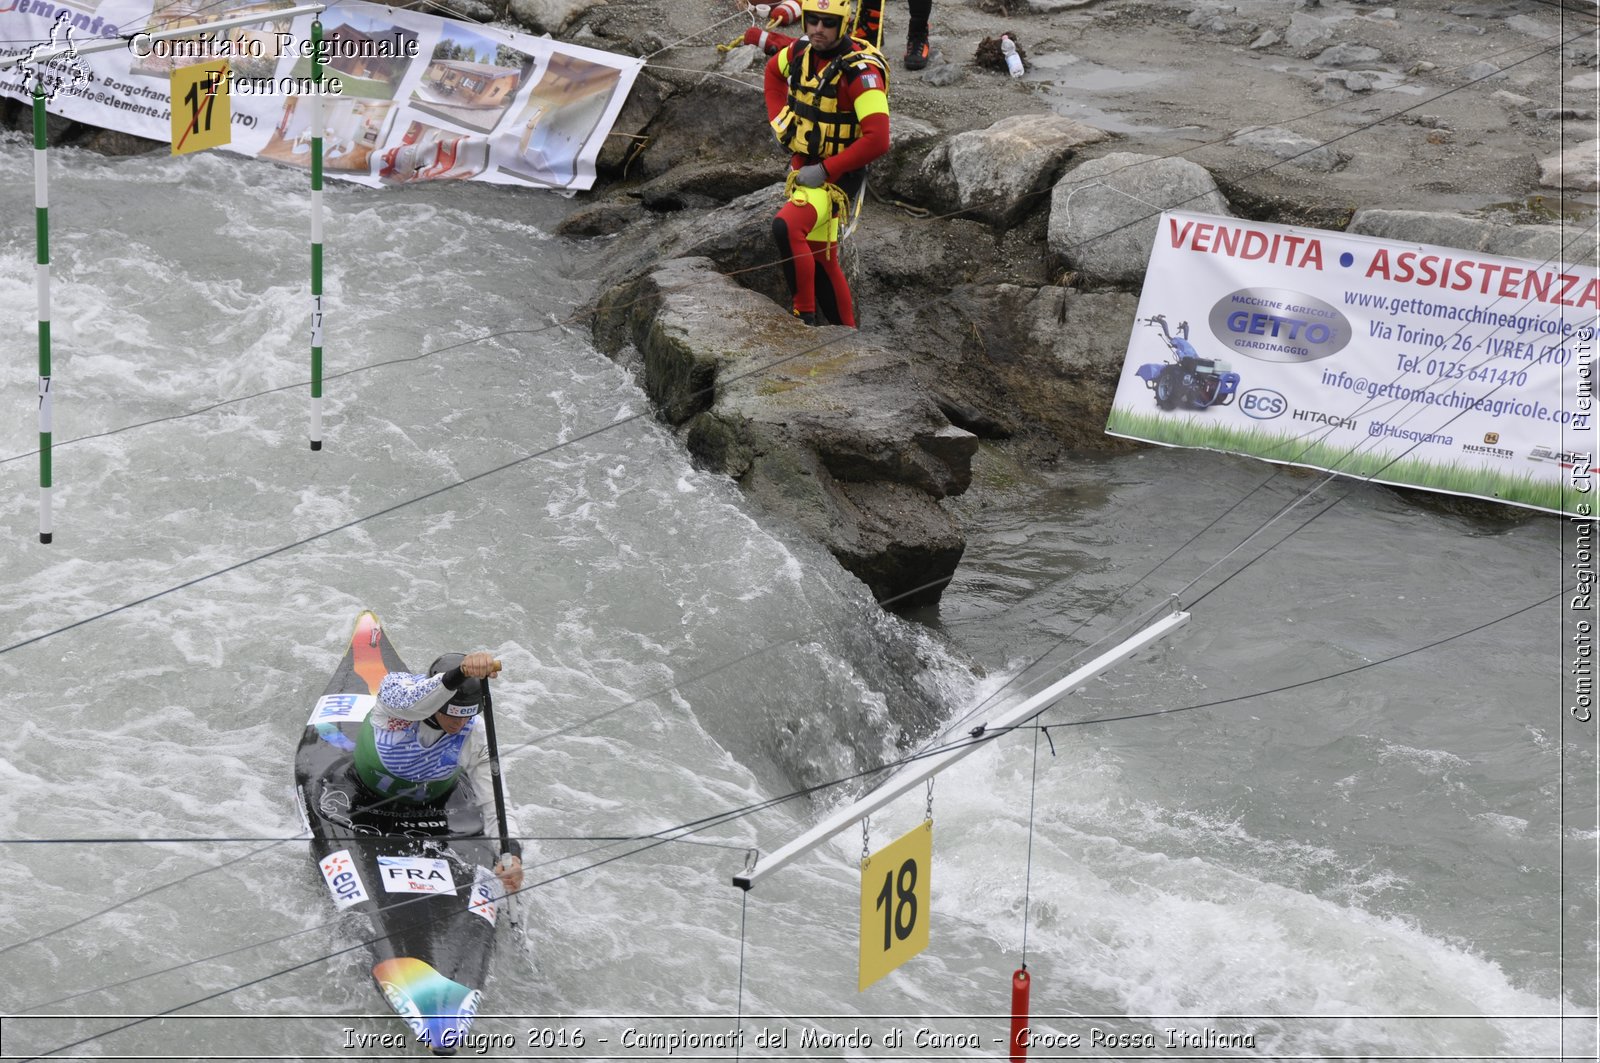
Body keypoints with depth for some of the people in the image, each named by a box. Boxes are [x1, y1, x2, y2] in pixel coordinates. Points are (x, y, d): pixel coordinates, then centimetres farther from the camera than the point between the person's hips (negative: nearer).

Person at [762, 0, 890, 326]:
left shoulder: (860, 72, -24)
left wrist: (825, 171, -24)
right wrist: (779, 121, 10)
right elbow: (773, 70, 23)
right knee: (820, 258, 15)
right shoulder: (801, 51, -2)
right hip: (803, 167, 8)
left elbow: (877, 140, -29)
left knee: (787, 227, -28)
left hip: (838, 176, -8)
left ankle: (806, 315, -18)